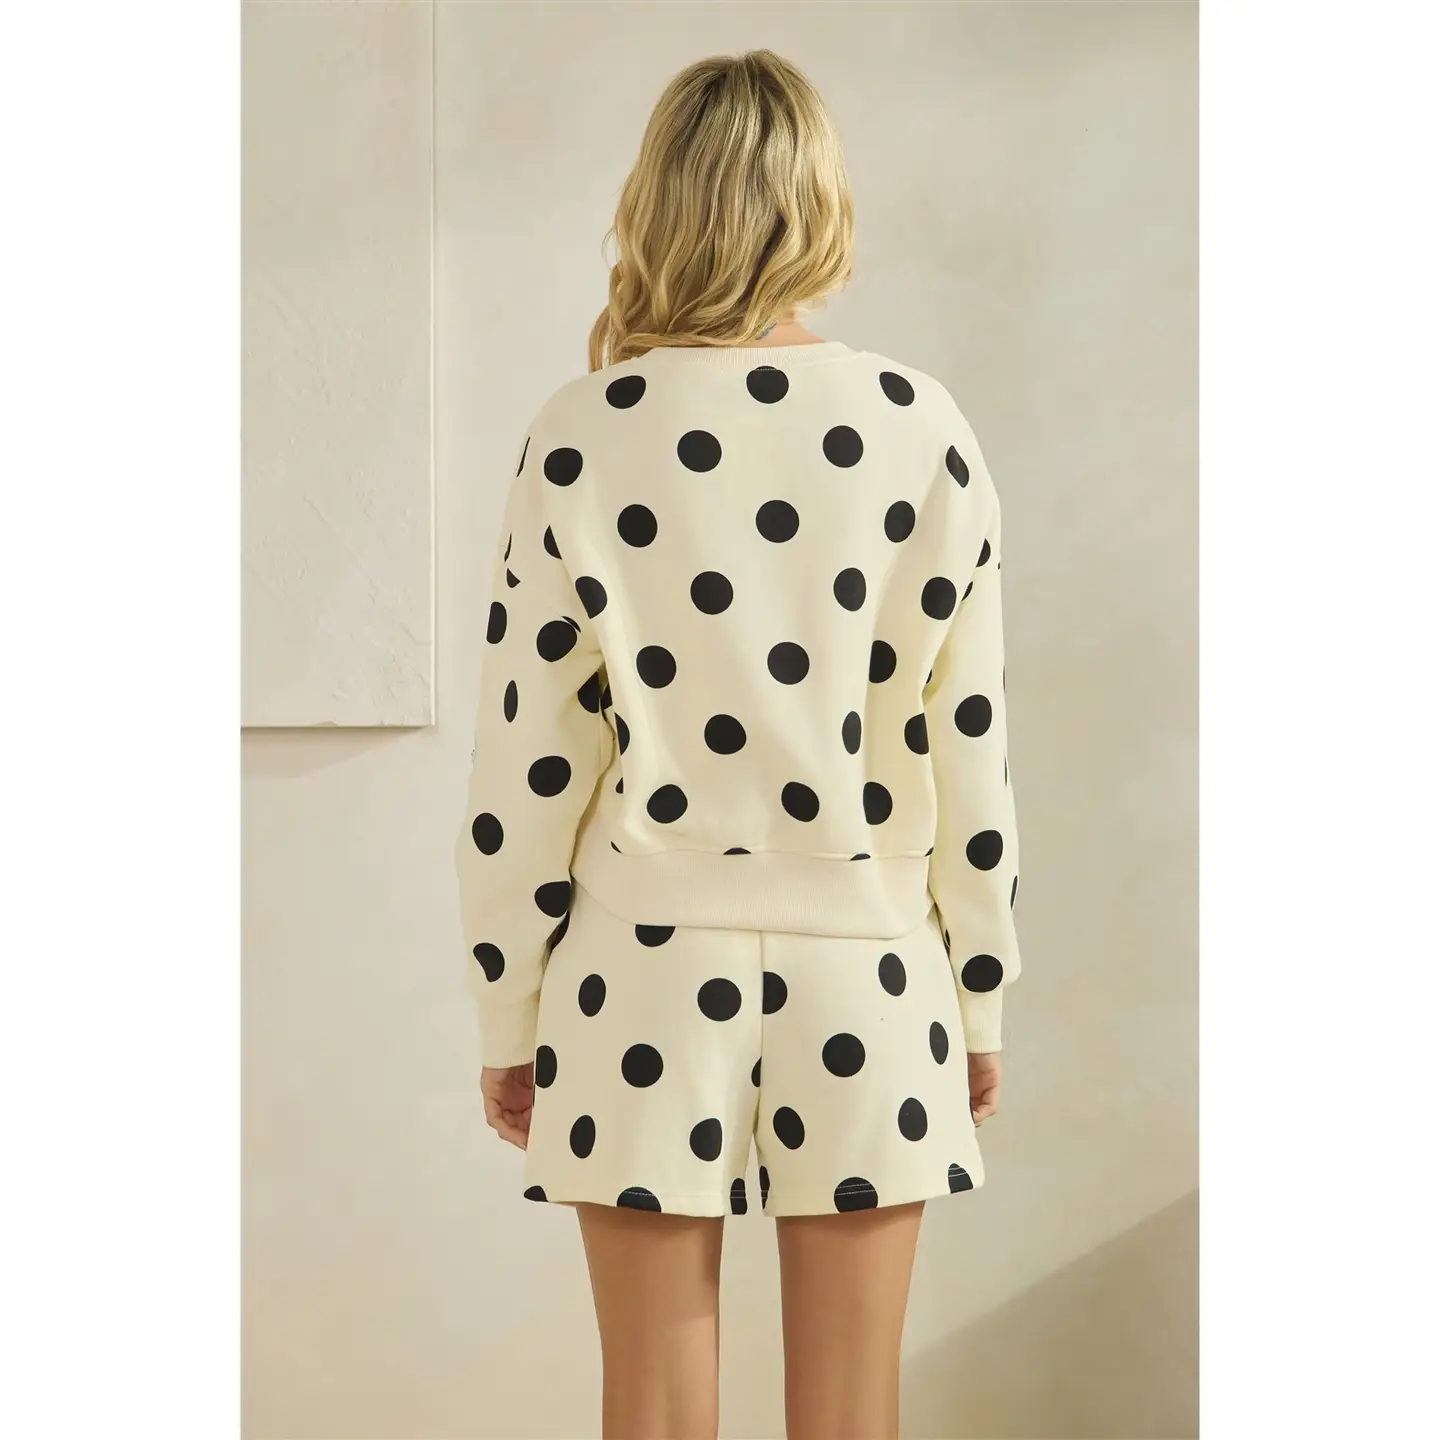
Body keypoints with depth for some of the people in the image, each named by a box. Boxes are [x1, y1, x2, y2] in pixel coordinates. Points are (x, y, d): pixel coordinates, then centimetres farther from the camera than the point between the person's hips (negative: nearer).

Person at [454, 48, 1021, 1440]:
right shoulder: (923, 426, -3)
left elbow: (523, 767, -3)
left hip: (648, 968, 0)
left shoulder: (579, 434, -5)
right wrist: (980, 1000, 10)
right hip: (863, 973, 1)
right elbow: (968, 751, 0)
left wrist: (509, 1018, 7)